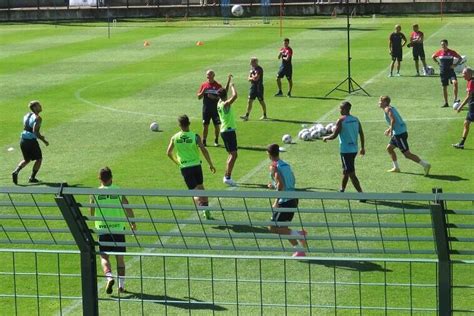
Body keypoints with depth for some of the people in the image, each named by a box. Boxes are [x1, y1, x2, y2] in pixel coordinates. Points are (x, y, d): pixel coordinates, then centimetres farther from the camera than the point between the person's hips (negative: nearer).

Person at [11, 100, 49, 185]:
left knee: (27, 160, 23)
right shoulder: (38, 118, -13)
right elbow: (35, 131, -23)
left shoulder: (26, 115, 12)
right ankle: (32, 178, 13)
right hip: (31, 141, -7)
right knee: (39, 159, 14)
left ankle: (16, 171, 1)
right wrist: (44, 141, -13)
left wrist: (39, 136, 25)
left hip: (23, 140, 7)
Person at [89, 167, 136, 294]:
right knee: (120, 257, 10)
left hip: (103, 229, -1)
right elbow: (128, 208, 2)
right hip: (119, 228, 1)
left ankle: (109, 277, -22)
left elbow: (91, 213, 7)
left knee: (104, 257, 4)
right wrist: (133, 224, 15)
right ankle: (121, 285, 10)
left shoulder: (95, 193, -2)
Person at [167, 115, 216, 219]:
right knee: (201, 187, 20)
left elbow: (169, 153, 9)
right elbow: (204, 150, -13)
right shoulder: (195, 136, -9)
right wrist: (211, 164, -3)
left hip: (184, 168, 0)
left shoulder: (174, 138, -2)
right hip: (196, 165, 0)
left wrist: (177, 162, 26)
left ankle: (202, 206, -28)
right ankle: (207, 212, 20)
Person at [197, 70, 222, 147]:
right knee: (205, 125, 4)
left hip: (215, 108, -2)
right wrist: (203, 92, -12)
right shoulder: (204, 85, 5)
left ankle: (216, 141, 14)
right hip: (206, 108, 2)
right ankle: (204, 141, 11)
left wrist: (214, 97, -18)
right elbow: (199, 97, 6)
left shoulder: (218, 85, -1)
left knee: (217, 125, 1)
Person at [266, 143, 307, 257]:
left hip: (284, 201, -8)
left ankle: (298, 234, -11)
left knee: (272, 228, -1)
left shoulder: (274, 166, -9)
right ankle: (300, 251, 11)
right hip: (293, 199, 8)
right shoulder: (286, 165, 16)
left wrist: (276, 202, -19)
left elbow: (280, 184, -20)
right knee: (283, 227, 17)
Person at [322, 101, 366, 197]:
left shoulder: (341, 121, -13)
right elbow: (361, 134, 10)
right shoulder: (355, 119, 7)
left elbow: (334, 135, -15)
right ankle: (342, 190, 36)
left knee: (351, 173, -5)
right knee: (346, 171, 24)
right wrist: (362, 147, 20)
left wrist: (325, 138, 5)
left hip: (345, 150, -8)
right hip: (354, 149, 8)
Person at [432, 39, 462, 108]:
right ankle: (446, 103, 17)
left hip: (451, 71, -2)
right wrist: (437, 62, 8)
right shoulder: (439, 52, 1)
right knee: (444, 87, 7)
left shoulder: (451, 52, -4)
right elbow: (433, 57, 21)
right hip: (443, 72, 2)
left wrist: (455, 65, -6)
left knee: (455, 82, -27)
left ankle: (455, 99, -22)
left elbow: (460, 58, 6)